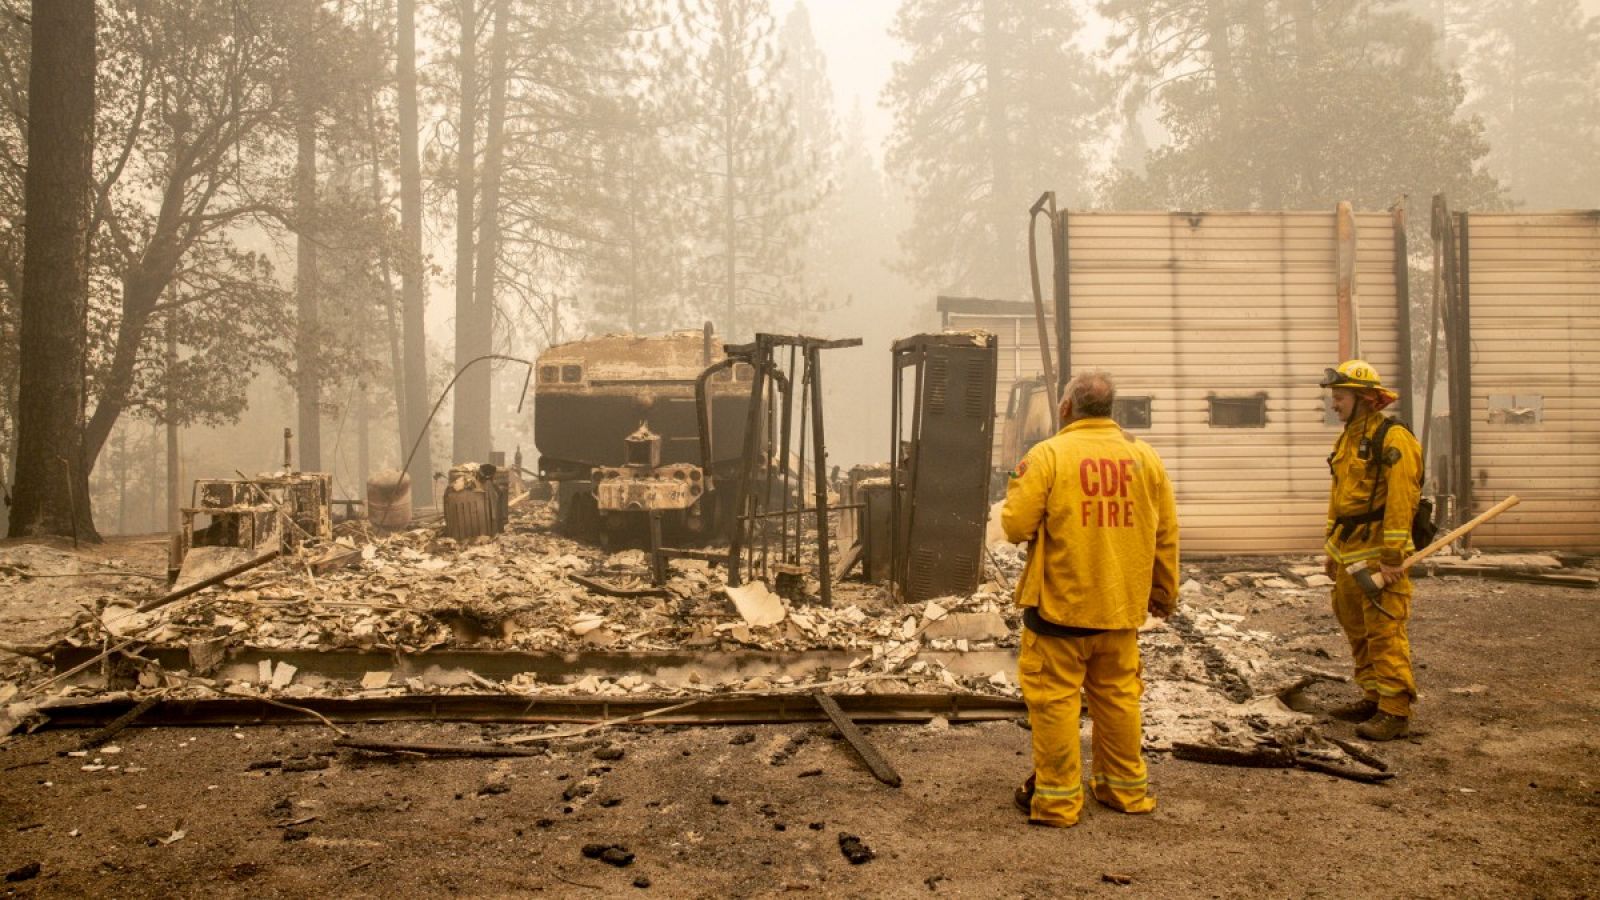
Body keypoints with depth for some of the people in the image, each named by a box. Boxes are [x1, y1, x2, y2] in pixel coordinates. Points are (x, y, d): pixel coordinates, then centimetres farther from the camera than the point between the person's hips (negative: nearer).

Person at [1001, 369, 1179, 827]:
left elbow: (1016, 526, -14)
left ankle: (1057, 799, 10)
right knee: (1118, 695, 17)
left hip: (1059, 603, -5)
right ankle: (1126, 787, 28)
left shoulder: (1048, 455, -12)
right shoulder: (1144, 456, 3)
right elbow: (1166, 534, 8)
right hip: (1122, 604, 5)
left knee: (1054, 698, 4)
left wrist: (1019, 483, 6)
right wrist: (1164, 593, 21)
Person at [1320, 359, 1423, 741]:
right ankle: (1373, 697, 27)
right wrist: (1333, 548, 21)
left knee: (1385, 632, -7)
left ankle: (1395, 713, -2)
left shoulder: (1393, 438, -13)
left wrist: (1392, 556, -21)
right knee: (1356, 627, 16)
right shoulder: (1347, 439, 16)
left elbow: (1401, 500, -18)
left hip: (1377, 553, -9)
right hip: (1349, 552, 10)